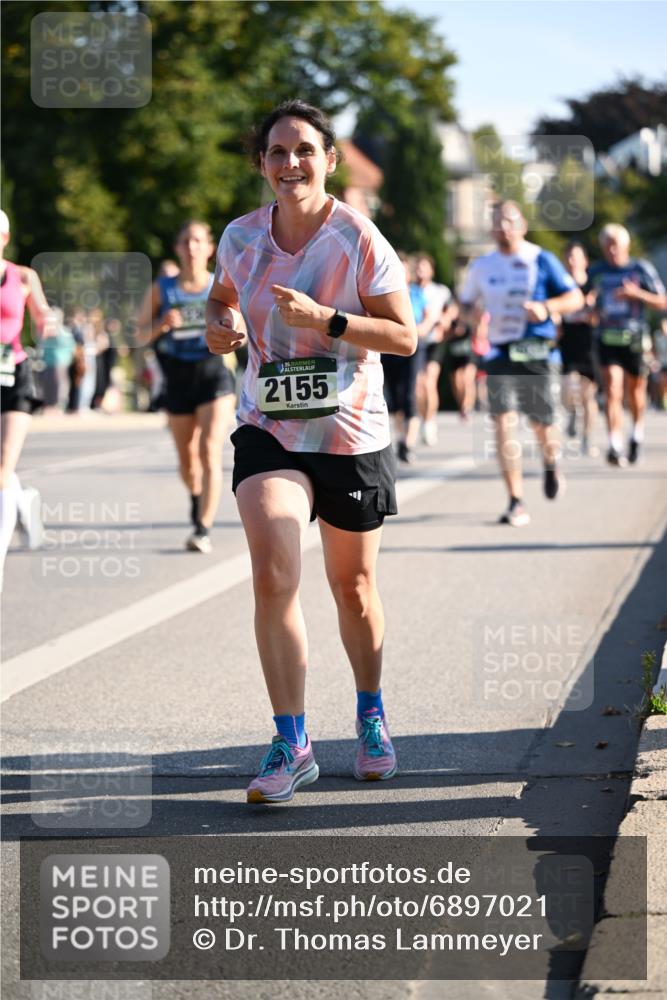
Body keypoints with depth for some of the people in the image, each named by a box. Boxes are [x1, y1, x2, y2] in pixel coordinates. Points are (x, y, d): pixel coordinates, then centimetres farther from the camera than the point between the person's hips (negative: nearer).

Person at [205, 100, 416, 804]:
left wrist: (322, 317, -24)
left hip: (351, 435, -1)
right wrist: (220, 324, -3)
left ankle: (371, 717, 37)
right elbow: (223, 295, 20)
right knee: (273, 575, -18)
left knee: (354, 587, 11)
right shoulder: (241, 237, 1)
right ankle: (292, 745, -11)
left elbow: (405, 335, -12)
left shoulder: (359, 240, -10)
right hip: (267, 430, 2)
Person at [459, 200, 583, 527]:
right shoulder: (482, 266, 11)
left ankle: (551, 466, 41)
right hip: (498, 353, 2)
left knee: (541, 423, 4)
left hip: (533, 353, -2)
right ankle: (516, 503, -11)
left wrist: (546, 306, -19)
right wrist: (471, 314, -1)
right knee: (503, 422, -13)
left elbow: (575, 298, 0)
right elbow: (465, 302, 23)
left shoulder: (541, 261, 0)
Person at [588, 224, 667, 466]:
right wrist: (594, 312, -3)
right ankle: (615, 446, -20)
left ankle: (637, 431, 41)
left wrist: (636, 293, -17)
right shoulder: (596, 272, 7)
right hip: (608, 339, 1)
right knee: (612, 390, -14)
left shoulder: (642, 269, 0)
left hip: (635, 339, -1)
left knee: (635, 390, 13)